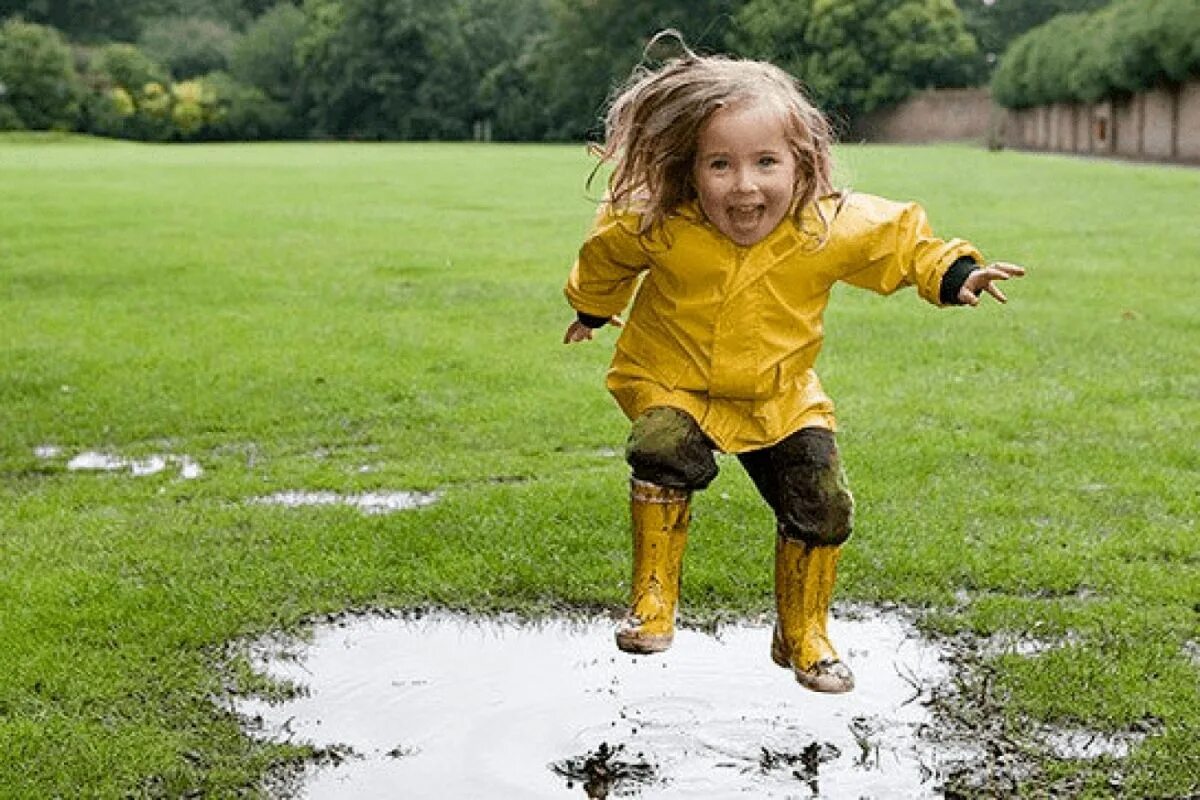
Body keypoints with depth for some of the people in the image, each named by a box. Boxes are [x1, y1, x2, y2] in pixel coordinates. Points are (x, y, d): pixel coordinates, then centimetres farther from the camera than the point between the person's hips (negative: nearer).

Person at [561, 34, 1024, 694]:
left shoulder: (833, 227, -21)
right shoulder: (656, 226, -24)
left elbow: (902, 240, 1)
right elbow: (606, 253, 1)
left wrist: (955, 274, -11)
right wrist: (592, 308, 17)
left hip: (780, 398, 2)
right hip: (671, 383, -2)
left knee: (821, 507, -2)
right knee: (665, 452, -31)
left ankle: (803, 636, 24)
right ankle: (652, 602, -11)